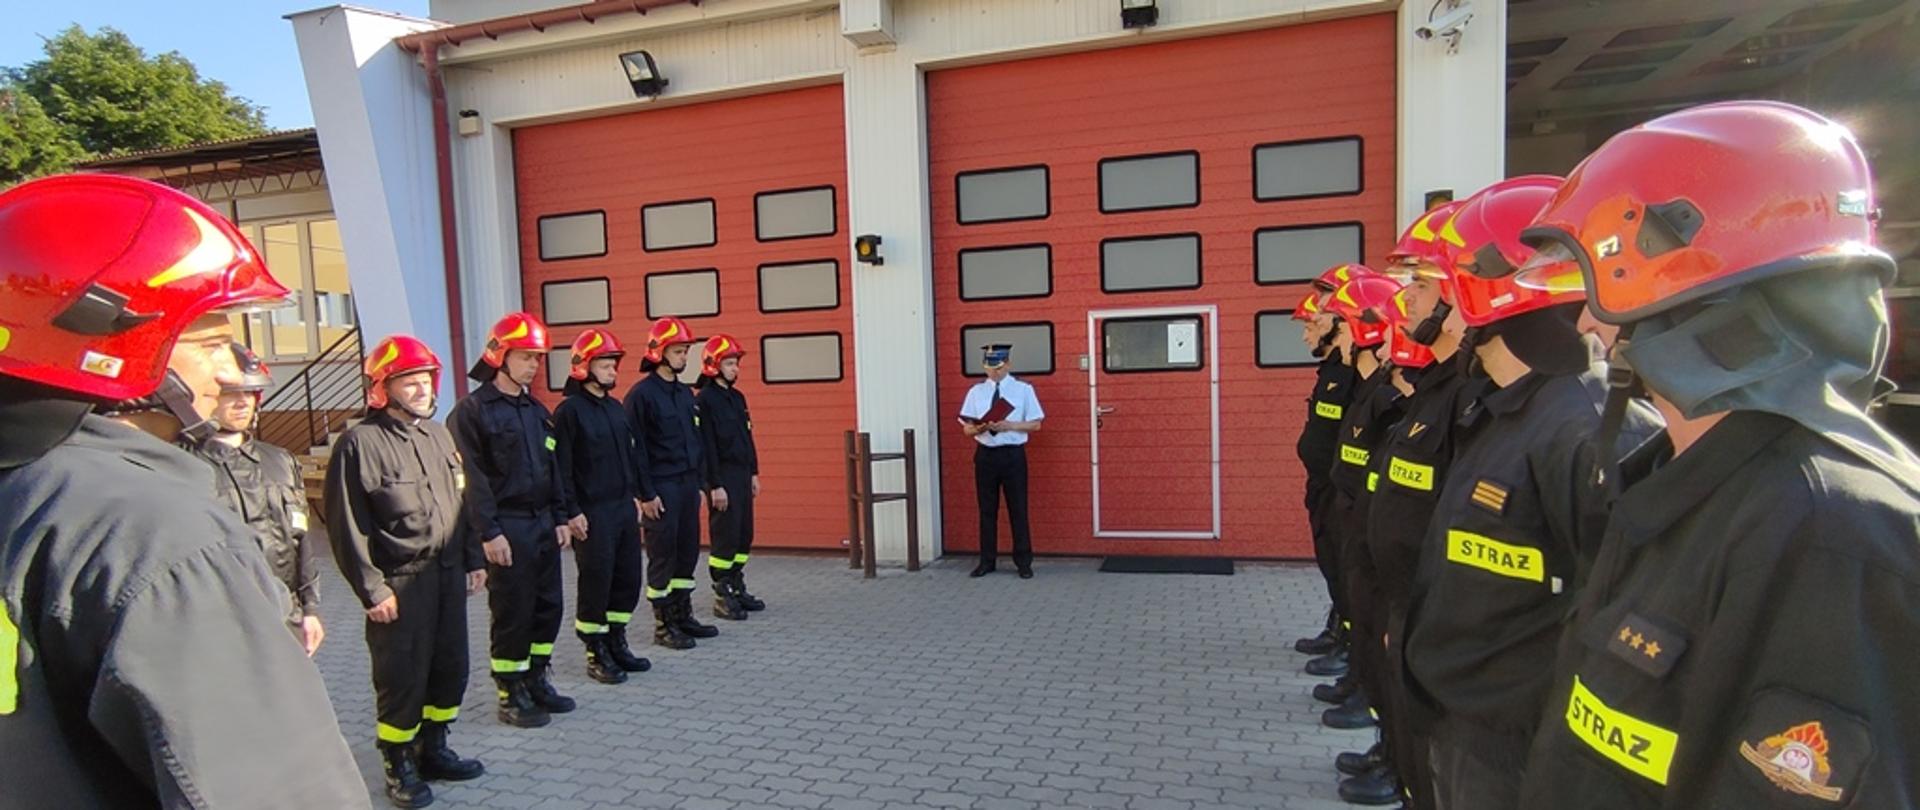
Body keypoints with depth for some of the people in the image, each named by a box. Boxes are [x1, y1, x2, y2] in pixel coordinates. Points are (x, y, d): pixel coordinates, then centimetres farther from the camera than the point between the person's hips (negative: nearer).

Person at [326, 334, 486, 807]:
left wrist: (473, 559, 13)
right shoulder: (360, 442, -12)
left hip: (447, 574, 7)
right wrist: (372, 590, -13)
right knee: (402, 677, 4)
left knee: (450, 667, 14)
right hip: (399, 584, -6)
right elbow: (347, 526, -13)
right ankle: (399, 766, 23)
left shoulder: (438, 434, 10)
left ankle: (433, 749, 33)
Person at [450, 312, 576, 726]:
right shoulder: (472, 411, -9)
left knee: (549, 606, 12)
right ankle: (511, 695, 16)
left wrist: (560, 518, 10)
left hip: (543, 523, 7)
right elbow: (472, 478, -14)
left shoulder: (536, 410, 13)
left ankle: (536, 681, 28)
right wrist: (489, 532, -17)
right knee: (512, 612, 2)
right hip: (506, 527, -7)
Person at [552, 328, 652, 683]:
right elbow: (561, 467, -13)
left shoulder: (616, 408, 13)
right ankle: (596, 654, 15)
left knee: (628, 579, 12)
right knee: (596, 583, 2)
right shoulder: (569, 410, -10)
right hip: (593, 513, -7)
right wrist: (572, 511, -15)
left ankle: (616, 643, 27)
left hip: (624, 508, 7)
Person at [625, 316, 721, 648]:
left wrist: (700, 478, 12)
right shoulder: (641, 394, -10)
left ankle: (683, 615, 25)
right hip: (661, 487, -7)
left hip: (688, 484, 8)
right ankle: (664, 624, 12)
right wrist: (646, 493, -15)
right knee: (662, 556, 1)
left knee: (688, 551, 12)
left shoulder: (685, 393, 13)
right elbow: (635, 448, -13)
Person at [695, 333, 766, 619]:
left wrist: (754, 473, 17)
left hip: (742, 474, 8)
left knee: (744, 534, 12)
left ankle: (737, 588, 23)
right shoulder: (704, 400, -11)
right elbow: (707, 446, -15)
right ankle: (722, 596, 5)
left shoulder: (737, 397, 14)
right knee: (725, 535, -4)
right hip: (722, 477, -8)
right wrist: (715, 485, -17)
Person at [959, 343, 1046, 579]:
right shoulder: (975, 391, 5)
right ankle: (986, 561, 22)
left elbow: (1035, 424, -2)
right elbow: (967, 429, 6)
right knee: (987, 510, 10)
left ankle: (1023, 562, 17)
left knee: (1018, 509, 5)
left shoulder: (1023, 390, -1)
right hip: (985, 454, 2)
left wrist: (1010, 425, -17)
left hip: (1013, 454, -2)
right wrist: (979, 428, -17)